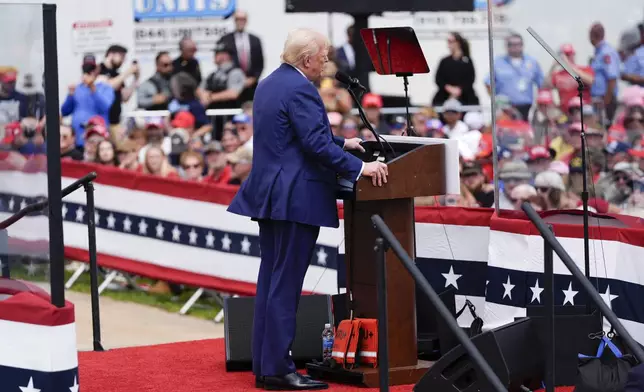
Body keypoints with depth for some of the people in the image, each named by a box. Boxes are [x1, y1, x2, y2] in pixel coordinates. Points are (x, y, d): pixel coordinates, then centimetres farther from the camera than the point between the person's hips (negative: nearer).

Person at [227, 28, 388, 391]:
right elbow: (316, 144, -23)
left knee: (271, 280, 11)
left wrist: (342, 142, 36)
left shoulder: (270, 84, 16)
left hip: (270, 195, 10)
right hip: (296, 198, -10)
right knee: (286, 285, -7)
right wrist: (360, 167, -19)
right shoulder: (300, 89, -16)